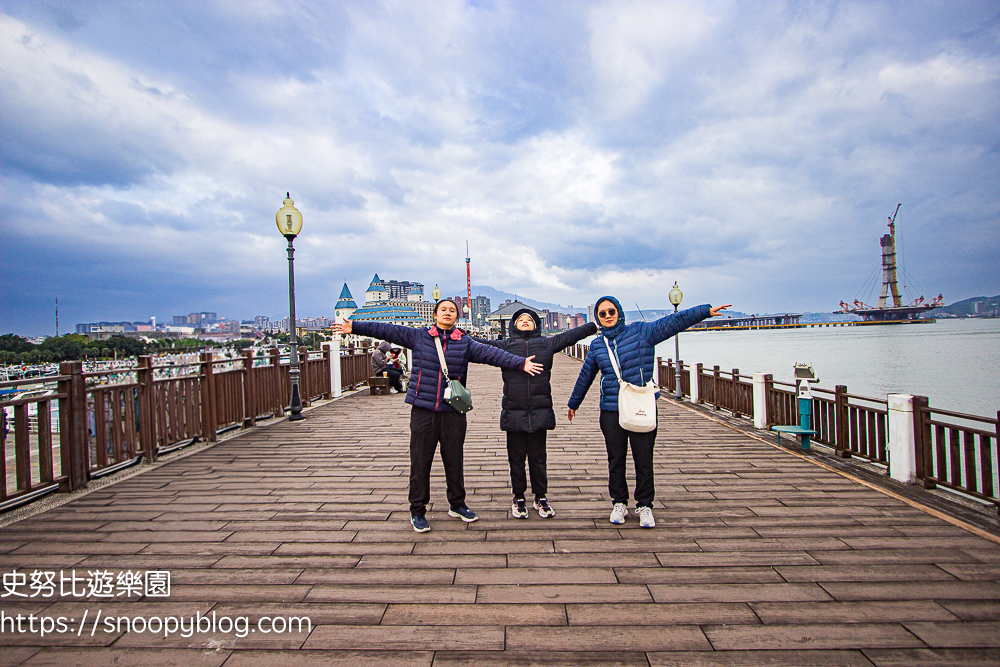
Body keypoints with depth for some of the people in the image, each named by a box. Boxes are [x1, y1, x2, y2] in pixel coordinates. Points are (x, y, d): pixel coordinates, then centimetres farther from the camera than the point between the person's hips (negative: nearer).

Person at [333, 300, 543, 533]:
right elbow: (386, 330, 5)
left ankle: (457, 504, 31)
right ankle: (417, 511, 19)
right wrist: (354, 327, 4)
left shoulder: (465, 343, 5)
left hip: (453, 412, 1)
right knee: (420, 462, 4)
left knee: (454, 460, 11)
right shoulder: (419, 337, 5)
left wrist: (520, 363, -16)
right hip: (423, 411, -1)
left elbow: (491, 353, -5)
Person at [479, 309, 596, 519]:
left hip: (540, 411, 1)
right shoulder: (505, 345, 8)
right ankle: (519, 498, 23)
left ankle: (541, 498, 24)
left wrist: (597, 325, 14)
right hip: (514, 412, 0)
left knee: (538, 458, 9)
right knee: (516, 458, 8)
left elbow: (571, 335, 13)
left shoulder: (547, 343, 11)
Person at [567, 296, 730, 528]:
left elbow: (673, 322, -5)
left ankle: (644, 506, 20)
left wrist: (706, 311, -12)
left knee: (644, 460, 4)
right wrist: (574, 403, 29)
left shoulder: (641, 332, 0)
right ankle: (619, 503, 27)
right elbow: (585, 376, 21)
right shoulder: (597, 345, 9)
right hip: (611, 411, 2)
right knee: (616, 459, 10)